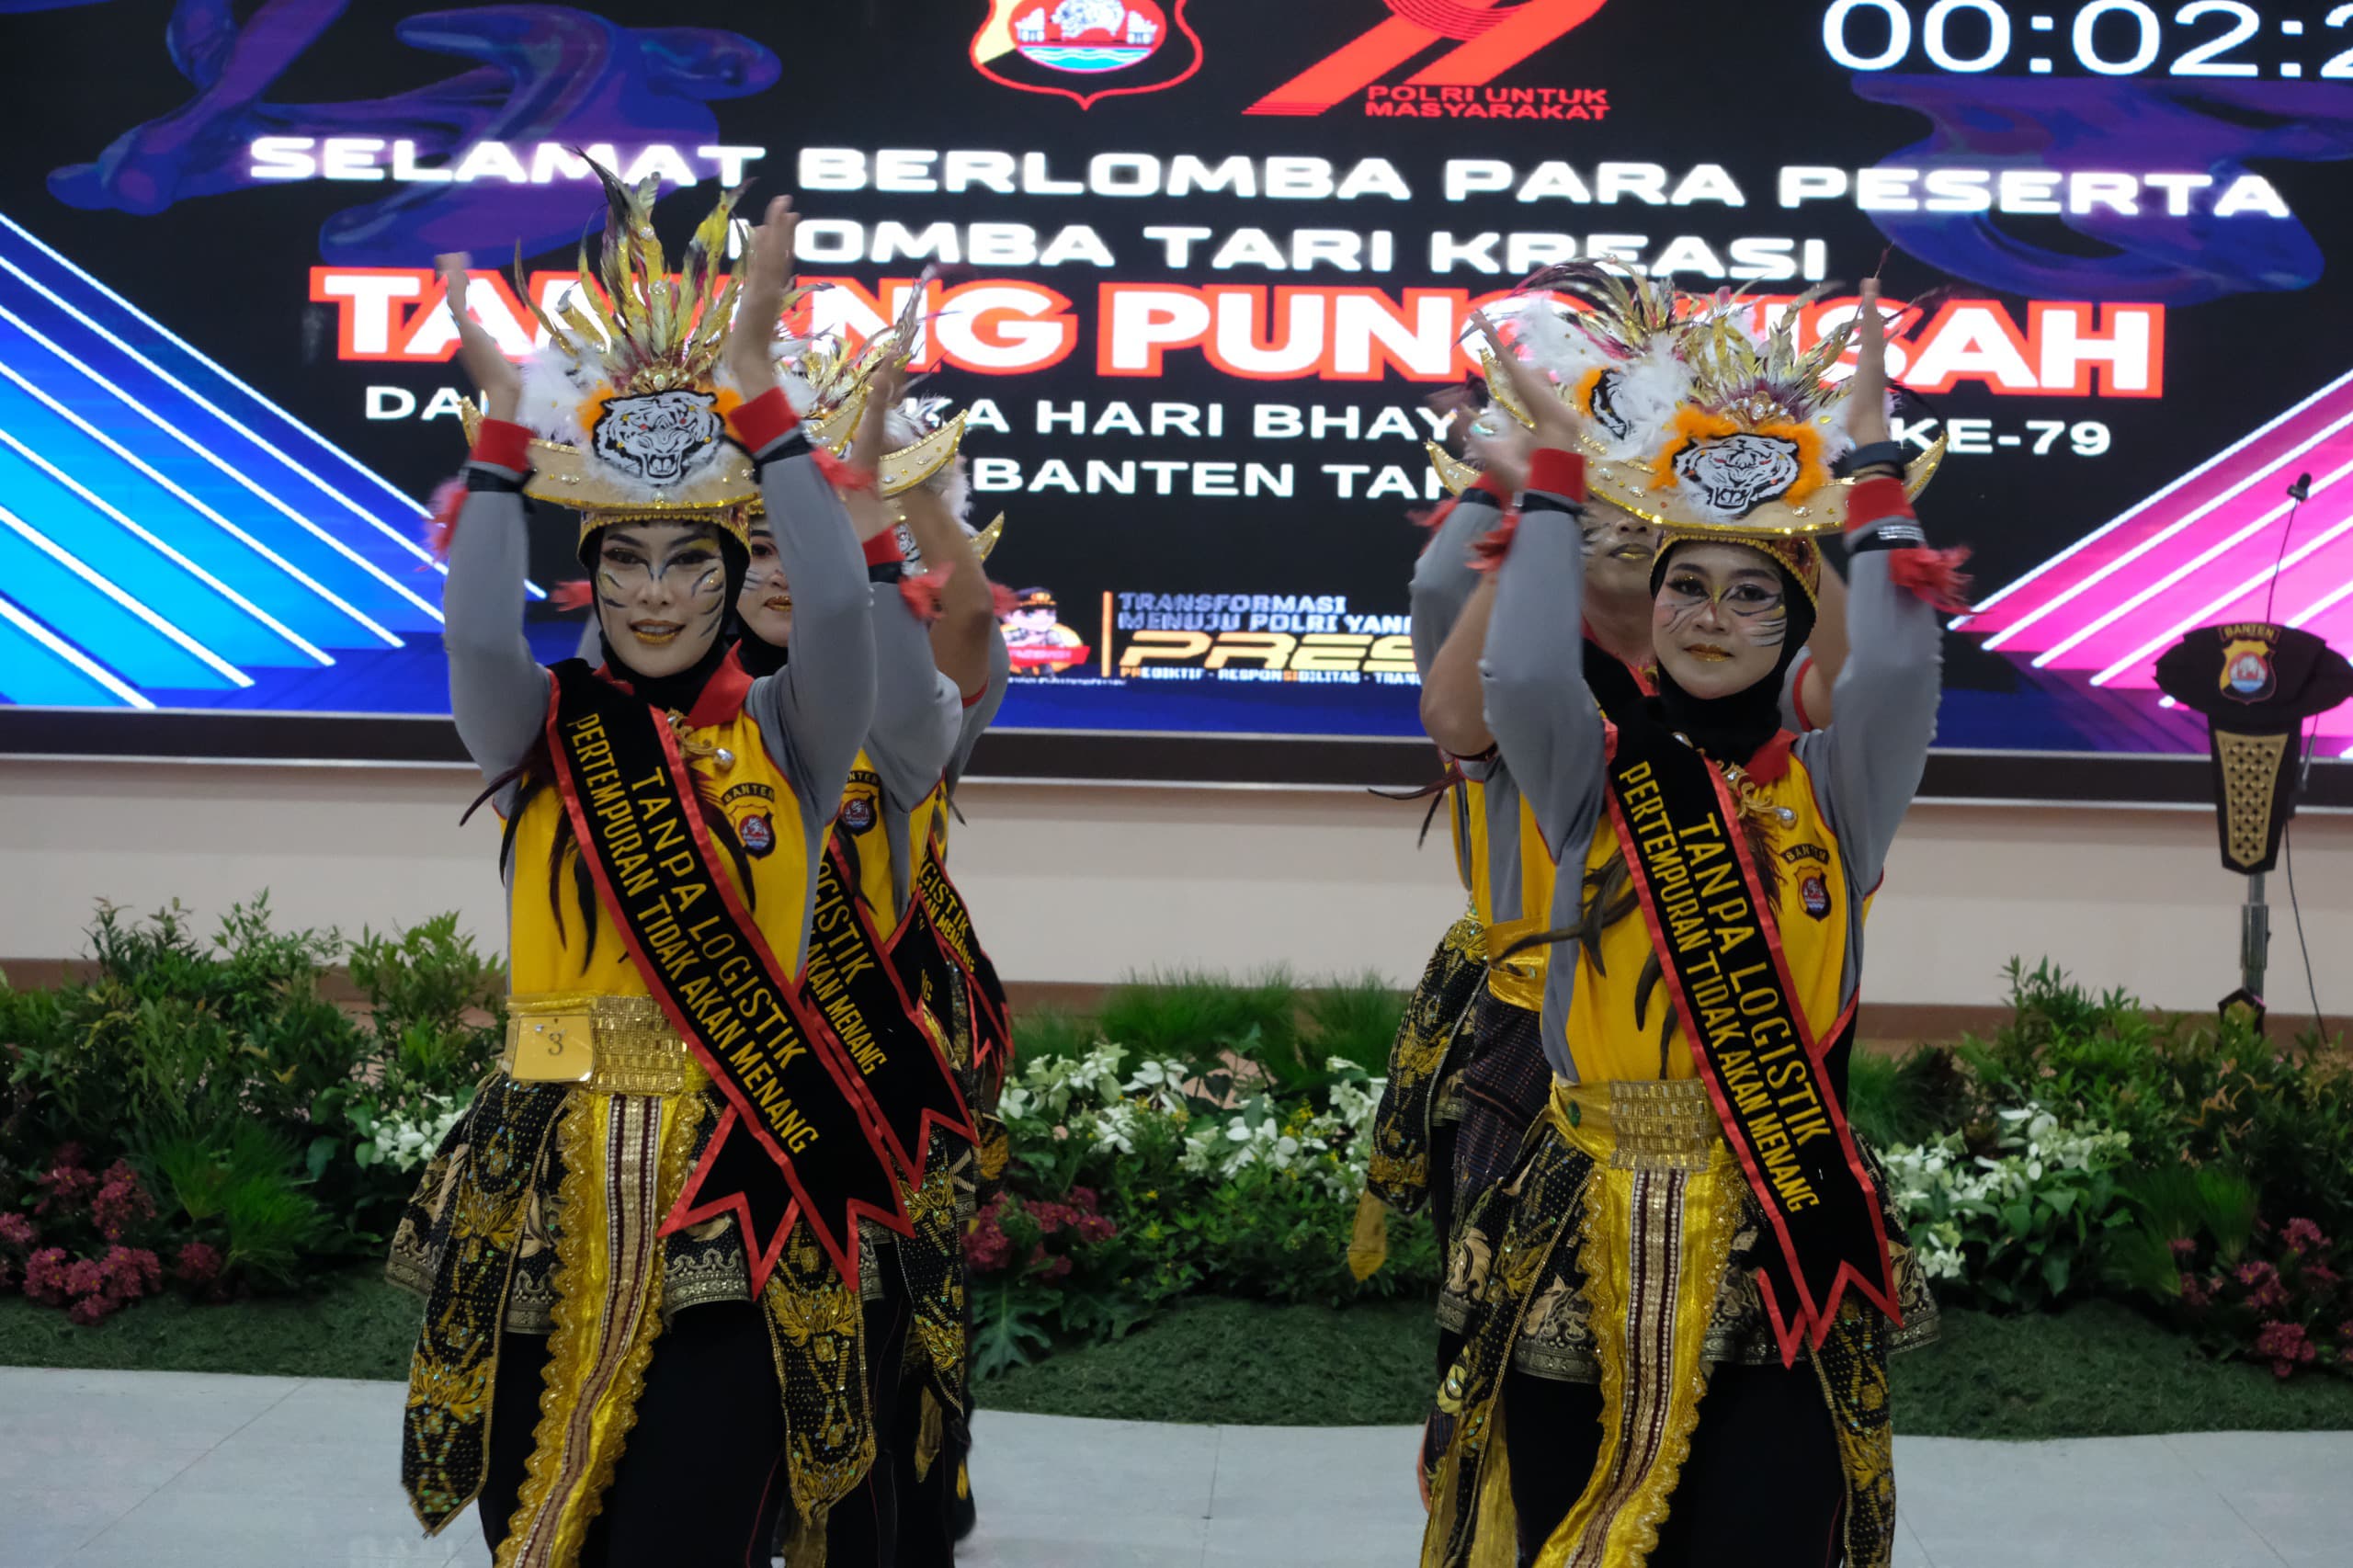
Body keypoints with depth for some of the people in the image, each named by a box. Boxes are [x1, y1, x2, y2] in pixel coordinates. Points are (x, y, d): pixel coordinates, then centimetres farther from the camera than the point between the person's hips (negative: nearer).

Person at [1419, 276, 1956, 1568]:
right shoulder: (1596, 774, 4)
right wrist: (1561, 461, -8)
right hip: (1586, 1232, 0)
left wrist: (1866, 465, -8)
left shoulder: (1829, 787, 6)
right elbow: (1522, 673, -16)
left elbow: (1896, 667, -14)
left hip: (1782, 1237, 0)